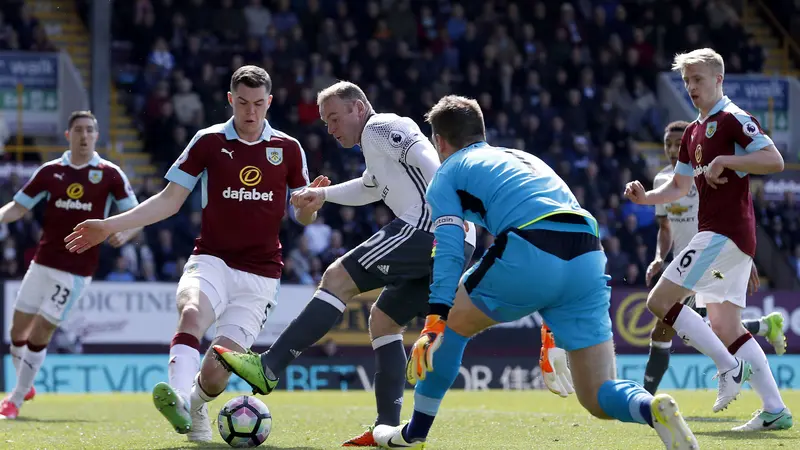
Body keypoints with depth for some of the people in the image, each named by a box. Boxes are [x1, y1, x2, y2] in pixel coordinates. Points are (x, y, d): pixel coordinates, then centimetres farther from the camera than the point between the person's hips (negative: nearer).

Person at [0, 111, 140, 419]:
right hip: (43, 263, 4)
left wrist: (125, 233, -20)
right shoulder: (50, 172, 5)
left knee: (40, 333, -8)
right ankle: (25, 386, 33)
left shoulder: (110, 175, -2)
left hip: (77, 270, -4)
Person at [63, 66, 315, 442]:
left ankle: (195, 406, 24)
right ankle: (177, 397, -56)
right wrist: (109, 226, -2)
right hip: (212, 261, 0)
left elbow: (303, 216, 9)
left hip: (259, 275, 0)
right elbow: (170, 199, 5)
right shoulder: (209, 141, 3)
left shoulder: (289, 149, 5)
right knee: (192, 312, -37)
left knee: (214, 373, -11)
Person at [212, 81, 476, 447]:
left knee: (339, 277, -11)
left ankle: (269, 368, -16)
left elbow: (427, 158, -16)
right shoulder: (378, 146, 31)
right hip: (456, 248, 10)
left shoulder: (380, 128, 0)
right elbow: (369, 187, 51)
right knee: (383, 321, 17)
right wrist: (323, 194, 40)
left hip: (426, 229, -10)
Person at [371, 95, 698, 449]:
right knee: (600, 399, 7)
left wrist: (435, 323, -6)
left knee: (452, 324, 23)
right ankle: (654, 409, -24)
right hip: (589, 257, 5)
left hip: (529, 254, -5)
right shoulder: (525, 158, 37)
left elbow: (449, 251, 2)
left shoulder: (448, 174, 19)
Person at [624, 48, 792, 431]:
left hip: (724, 233, -10)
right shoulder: (693, 132, 21)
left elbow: (774, 160, -17)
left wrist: (726, 160, -23)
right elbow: (678, 188, 26)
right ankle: (775, 410, 4)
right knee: (726, 329, 6)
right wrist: (645, 197, 8)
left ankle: (731, 367, -10)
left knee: (660, 301, -12)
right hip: (725, 236, 10)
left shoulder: (733, 119, -7)